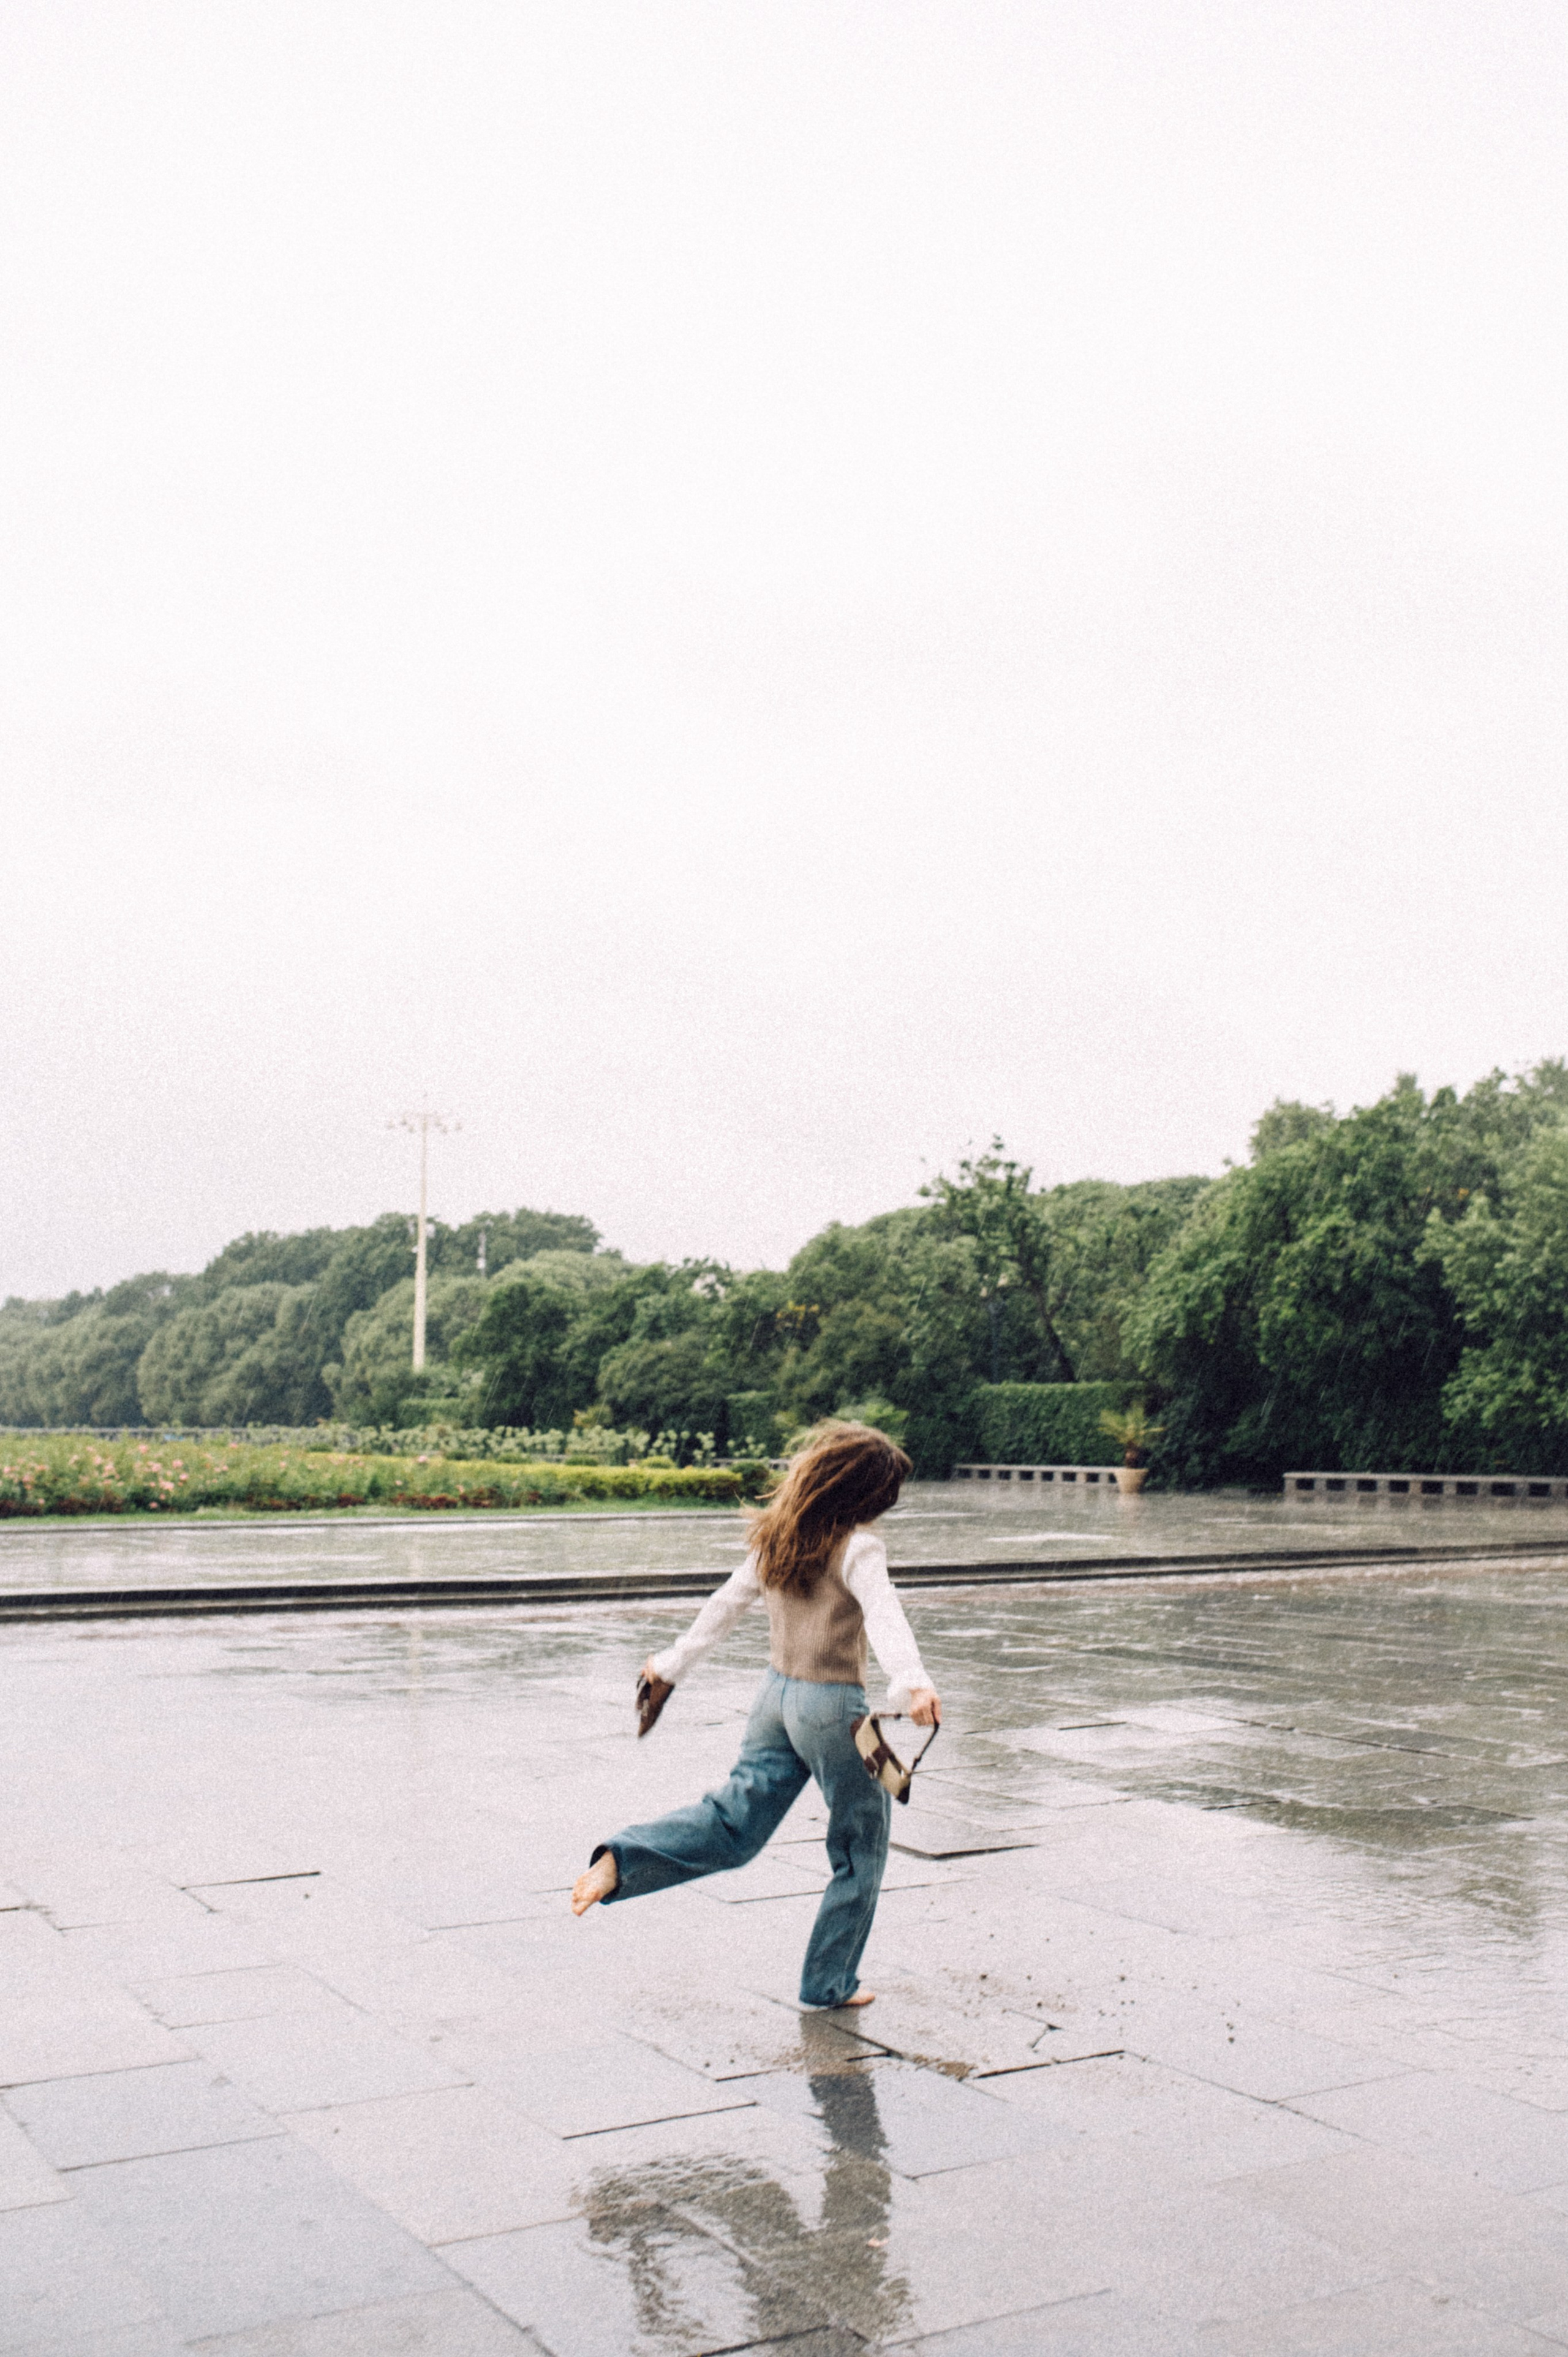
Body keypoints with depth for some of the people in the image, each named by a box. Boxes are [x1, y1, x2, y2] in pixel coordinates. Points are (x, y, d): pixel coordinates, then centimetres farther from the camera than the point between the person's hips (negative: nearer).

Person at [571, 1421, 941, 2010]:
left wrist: (673, 1663, 24)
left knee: (733, 1826, 7)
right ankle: (830, 1981, 20)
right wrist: (912, 1682, -48)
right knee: (861, 1847, 13)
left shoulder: (776, 1538, 5)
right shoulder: (857, 1547, -17)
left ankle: (620, 1861, -15)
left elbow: (726, 1603, 14)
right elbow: (883, 1614, -34)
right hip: (833, 1705, -6)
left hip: (777, 1696, 6)